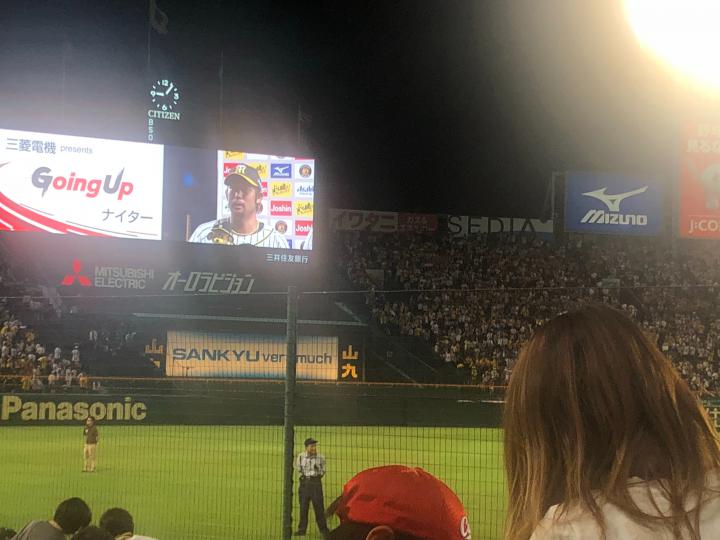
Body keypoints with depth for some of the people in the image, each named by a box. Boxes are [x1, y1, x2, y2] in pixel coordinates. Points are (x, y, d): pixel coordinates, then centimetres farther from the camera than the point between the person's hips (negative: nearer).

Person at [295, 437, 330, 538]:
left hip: (316, 482, -2)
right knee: (303, 506, 6)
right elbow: (298, 469, 13)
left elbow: (323, 471, 8)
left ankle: (323, 529, 5)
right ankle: (302, 529, 14)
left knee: (319, 506, -2)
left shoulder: (320, 457, -5)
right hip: (304, 482, 2)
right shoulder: (301, 456, -2)